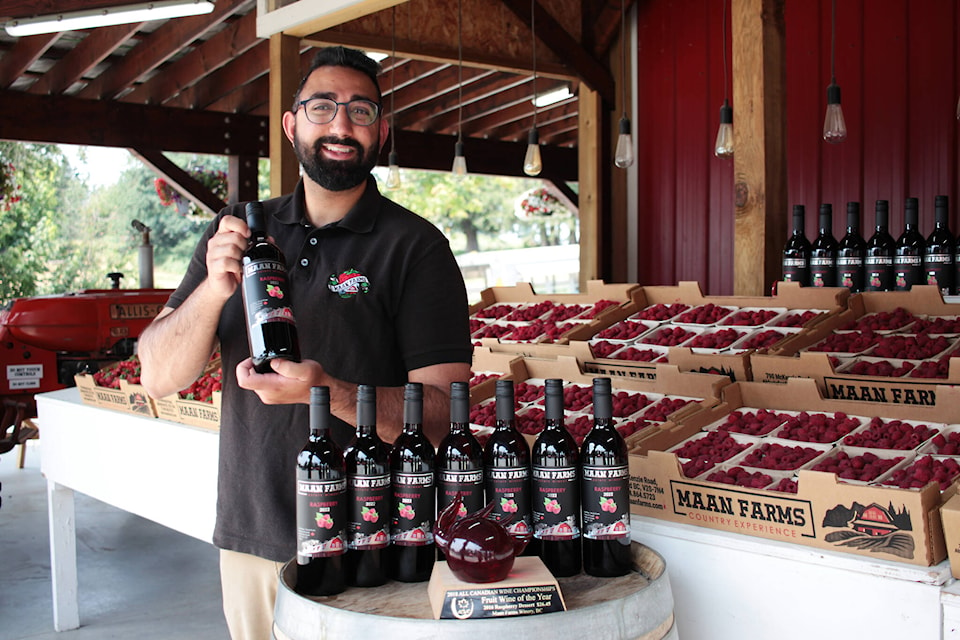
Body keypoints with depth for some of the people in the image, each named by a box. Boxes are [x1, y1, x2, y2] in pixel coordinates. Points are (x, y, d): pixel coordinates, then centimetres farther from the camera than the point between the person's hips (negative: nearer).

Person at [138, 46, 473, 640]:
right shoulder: (236, 232, 5)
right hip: (247, 539, 4)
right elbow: (159, 378, 1)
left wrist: (329, 391, -30)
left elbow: (441, 413, -14)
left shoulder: (416, 247, -9)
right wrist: (214, 290, -17)